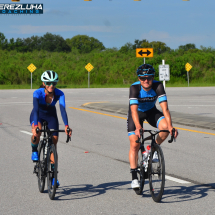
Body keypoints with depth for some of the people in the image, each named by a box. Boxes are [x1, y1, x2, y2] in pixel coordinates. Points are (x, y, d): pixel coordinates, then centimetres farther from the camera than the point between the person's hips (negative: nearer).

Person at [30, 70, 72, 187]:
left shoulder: (59, 94, -26)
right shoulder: (37, 93, -31)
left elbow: (63, 109, -36)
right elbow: (36, 109, -42)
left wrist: (66, 126, -51)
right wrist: (35, 126, -57)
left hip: (51, 116, 2)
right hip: (38, 115, -2)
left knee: (54, 141, -6)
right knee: (37, 132, -35)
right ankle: (34, 151, -3)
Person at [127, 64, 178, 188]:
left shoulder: (158, 86, -27)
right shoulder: (135, 88, -31)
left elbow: (165, 108, -33)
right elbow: (134, 110, -41)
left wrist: (170, 126, -46)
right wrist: (138, 127, -56)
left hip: (151, 111, 2)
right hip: (137, 113, -2)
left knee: (165, 126, -28)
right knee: (134, 145, -12)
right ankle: (134, 178, -5)